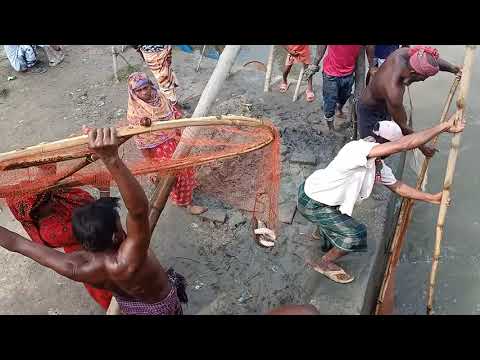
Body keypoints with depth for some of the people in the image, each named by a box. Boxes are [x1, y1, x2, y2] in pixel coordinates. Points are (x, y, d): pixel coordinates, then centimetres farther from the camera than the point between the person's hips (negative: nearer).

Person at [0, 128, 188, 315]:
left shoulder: (76, 266, -33)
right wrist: (111, 158, -77)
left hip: (127, 306, 5)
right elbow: (139, 210, -67)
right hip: (160, 307, -4)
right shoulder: (126, 263, -49)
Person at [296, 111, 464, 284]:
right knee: (356, 234, -7)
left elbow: (397, 186, 14)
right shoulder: (358, 148, -30)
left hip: (317, 189, 9)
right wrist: (444, 126, -34)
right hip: (312, 203, -9)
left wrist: (432, 198, 13)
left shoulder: (379, 166, -1)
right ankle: (325, 263, 15)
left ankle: (322, 231, 59)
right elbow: (404, 144, -38)